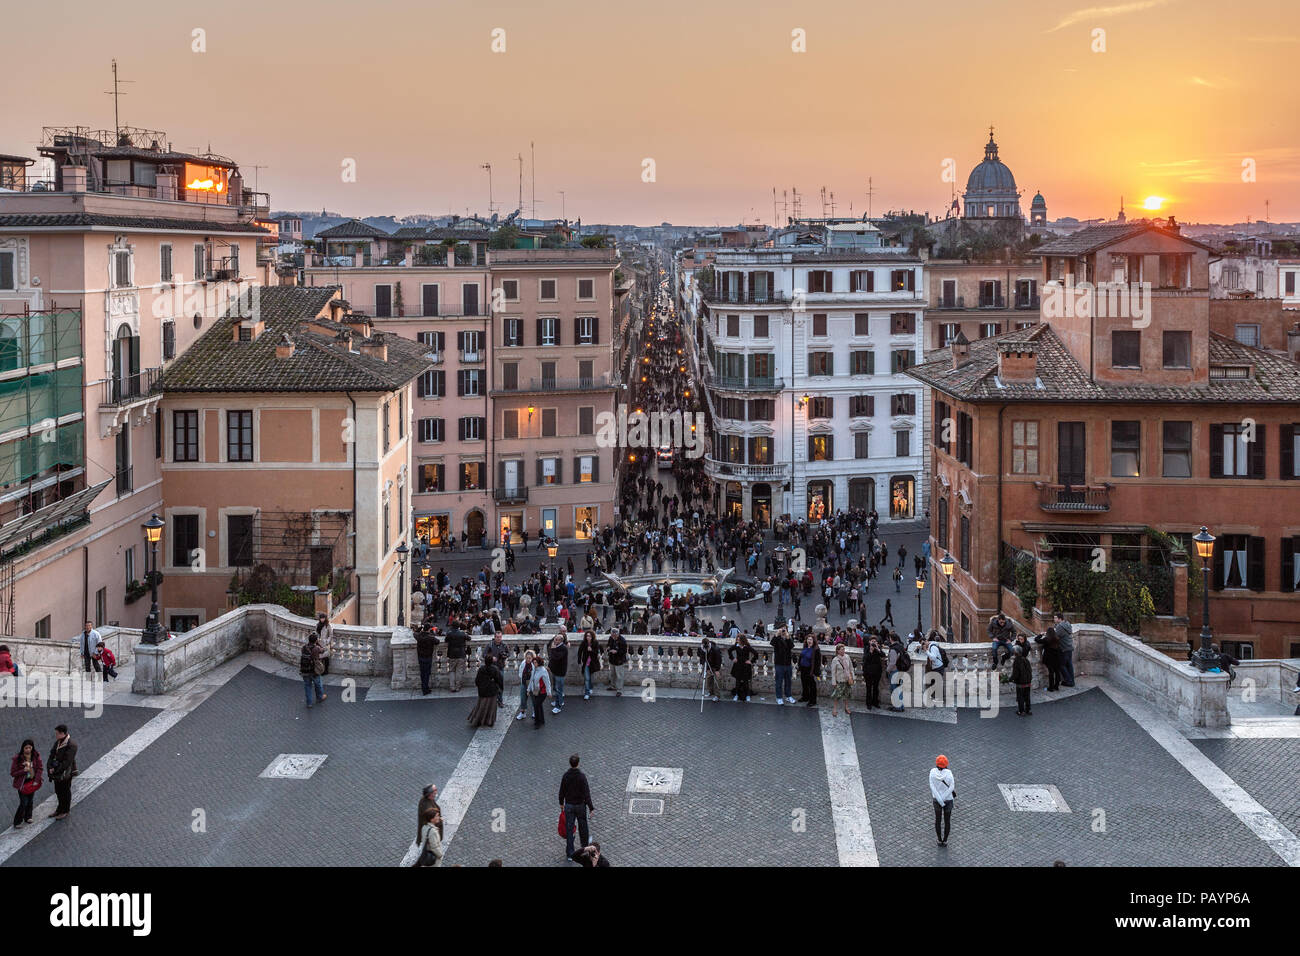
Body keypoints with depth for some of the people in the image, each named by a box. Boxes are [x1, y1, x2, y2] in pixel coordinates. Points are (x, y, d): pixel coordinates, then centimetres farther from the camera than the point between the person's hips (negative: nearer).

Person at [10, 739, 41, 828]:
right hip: (22, 783, -4)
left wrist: (36, 781, -15)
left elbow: (39, 769, -4)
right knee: (24, 803, -5)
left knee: (30, 800, 17)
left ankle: (28, 817, 39)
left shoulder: (36, 756, -8)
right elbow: (12, 773, -13)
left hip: (32, 782, 4)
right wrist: (24, 770, -27)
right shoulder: (17, 758, -18)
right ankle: (17, 822, 10)